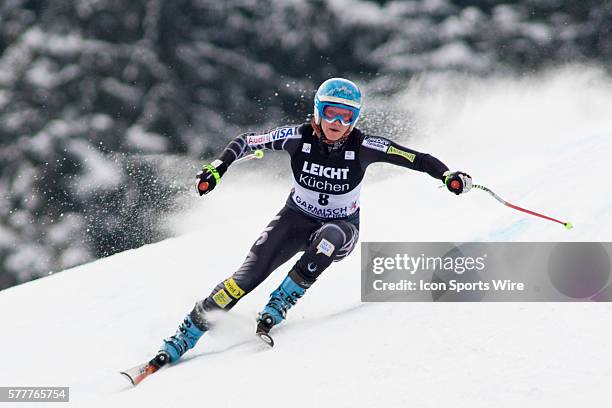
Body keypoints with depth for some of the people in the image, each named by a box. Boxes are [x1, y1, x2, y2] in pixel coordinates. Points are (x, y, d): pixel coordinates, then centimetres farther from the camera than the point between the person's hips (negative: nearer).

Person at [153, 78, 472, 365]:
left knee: (328, 238, -38)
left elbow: (416, 159, -17)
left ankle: (275, 309, -30)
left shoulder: (362, 146, -19)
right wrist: (218, 168, -20)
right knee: (251, 273, -19)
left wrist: (448, 175, -33)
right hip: (296, 219, 0)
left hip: (342, 228, 0)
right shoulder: (299, 138, -16)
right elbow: (245, 142, -5)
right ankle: (184, 336, -15)